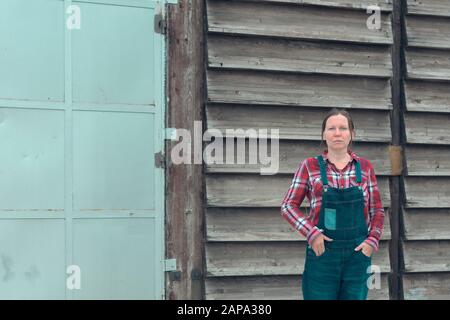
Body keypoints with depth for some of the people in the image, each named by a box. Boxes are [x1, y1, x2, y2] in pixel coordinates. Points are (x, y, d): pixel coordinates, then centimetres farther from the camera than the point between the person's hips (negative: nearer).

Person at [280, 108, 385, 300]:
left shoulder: (365, 167, 5)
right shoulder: (310, 166, -1)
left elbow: (377, 211, 11)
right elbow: (288, 206, 0)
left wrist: (372, 240, -4)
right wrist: (311, 233, -13)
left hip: (358, 253, 2)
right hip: (322, 251, -2)